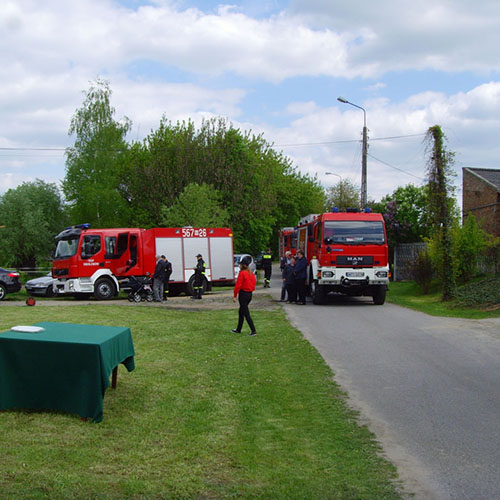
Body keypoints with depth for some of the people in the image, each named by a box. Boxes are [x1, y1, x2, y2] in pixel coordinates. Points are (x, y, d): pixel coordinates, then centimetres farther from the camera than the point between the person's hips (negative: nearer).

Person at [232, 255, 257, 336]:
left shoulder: (242, 273, -15)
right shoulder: (251, 273, 7)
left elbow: (238, 285, -17)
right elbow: (254, 282, 11)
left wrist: (235, 296, -12)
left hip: (243, 294, -8)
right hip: (250, 294, 8)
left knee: (246, 314, -5)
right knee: (241, 312, 20)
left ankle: (253, 331, -9)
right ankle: (238, 329, 29)